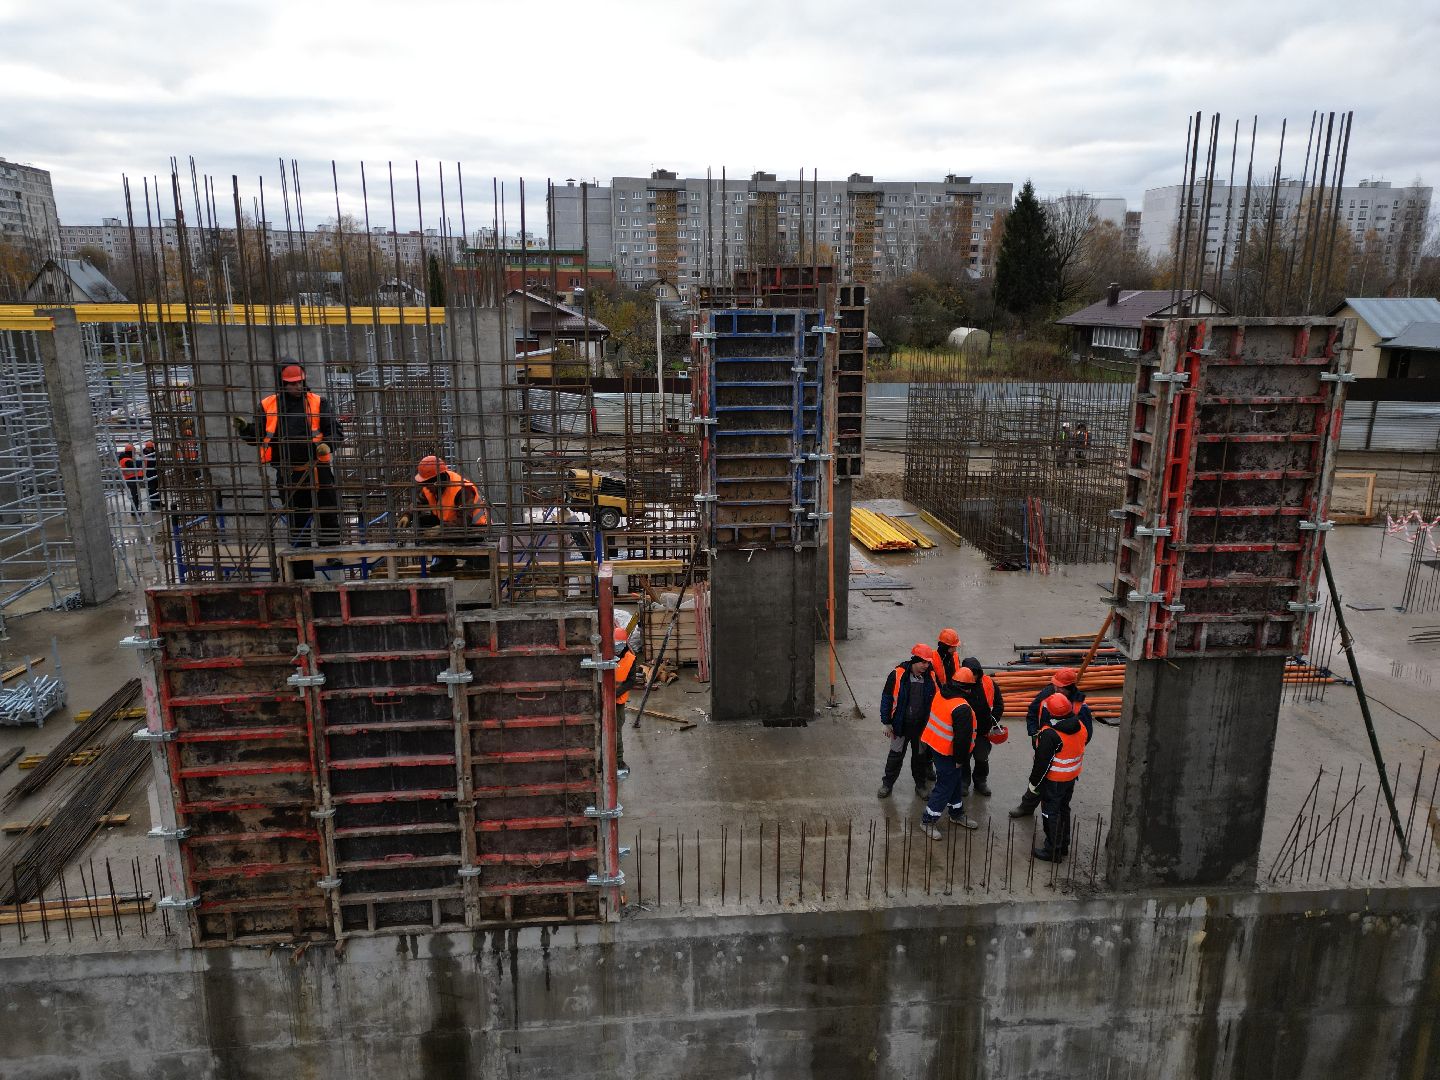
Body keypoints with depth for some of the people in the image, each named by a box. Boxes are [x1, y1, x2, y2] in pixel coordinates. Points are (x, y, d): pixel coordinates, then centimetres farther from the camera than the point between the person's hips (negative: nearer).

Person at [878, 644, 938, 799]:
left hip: (922, 726, 3)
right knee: (896, 754, 10)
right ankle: (887, 783, 26)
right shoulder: (897, 675, -16)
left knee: (921, 756, 16)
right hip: (901, 725, -2)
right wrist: (886, 722, -6)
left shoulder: (931, 678, -6)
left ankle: (920, 785, 33)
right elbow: (886, 699, -8)